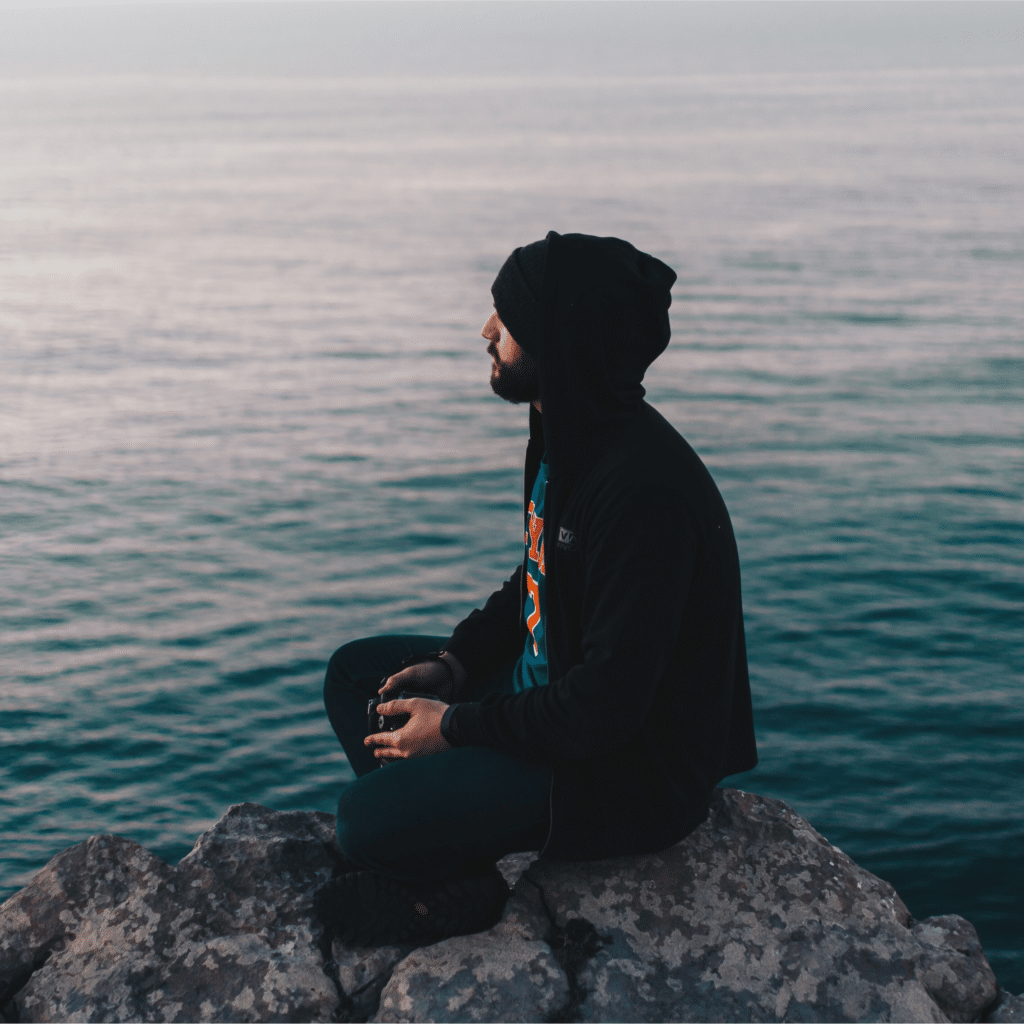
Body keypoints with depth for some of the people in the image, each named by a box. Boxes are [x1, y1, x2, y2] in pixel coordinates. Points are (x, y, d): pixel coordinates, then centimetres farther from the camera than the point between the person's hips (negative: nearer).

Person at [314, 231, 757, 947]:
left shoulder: (644, 491, -31)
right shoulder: (567, 436, 1)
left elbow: (610, 705, -29)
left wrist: (457, 726, -18)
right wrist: (454, 663, 3)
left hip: (632, 769, -10)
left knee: (366, 817, -21)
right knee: (355, 672, 13)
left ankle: (454, 893, 8)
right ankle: (441, 871, 6)